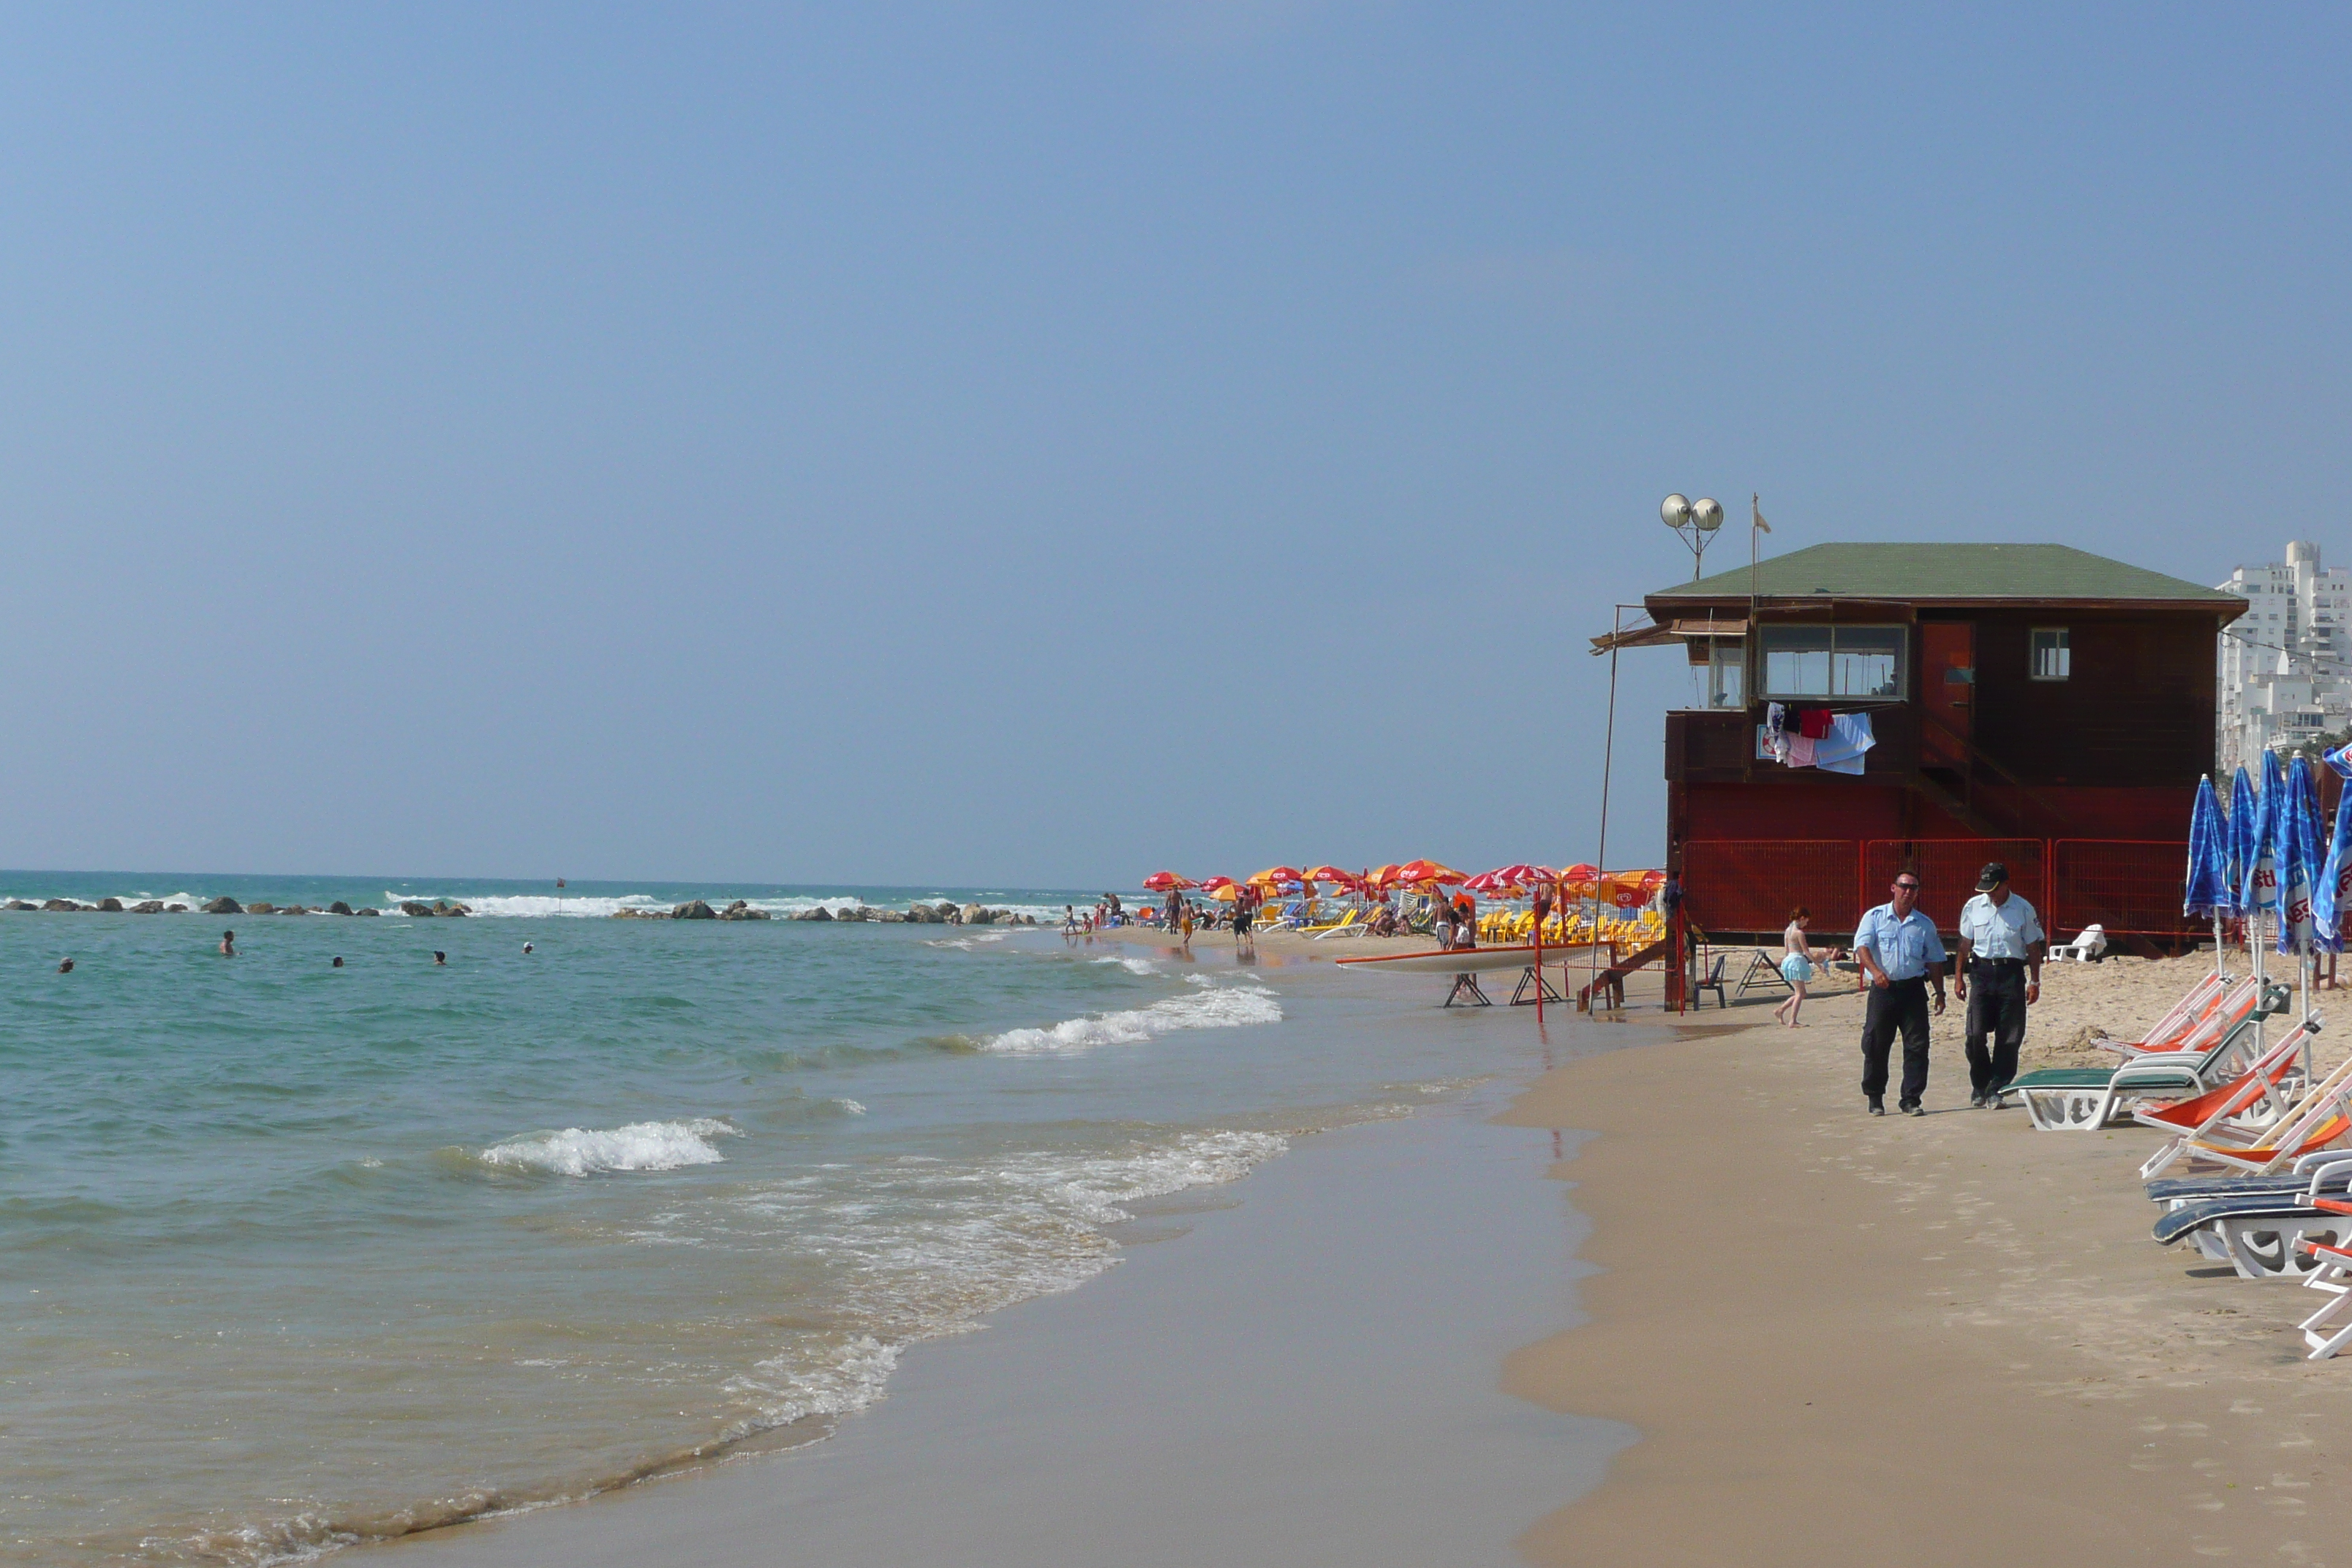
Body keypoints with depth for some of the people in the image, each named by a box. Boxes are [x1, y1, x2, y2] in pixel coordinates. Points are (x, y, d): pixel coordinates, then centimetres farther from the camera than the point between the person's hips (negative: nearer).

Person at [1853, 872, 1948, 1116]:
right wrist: (1876, 971, -26)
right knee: (1876, 1045, 0)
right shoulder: (1875, 917, 5)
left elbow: (1934, 961, 17)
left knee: (1917, 1045, -3)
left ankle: (1911, 1100, 3)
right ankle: (1875, 1099, 13)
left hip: (1913, 988, 2)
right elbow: (1862, 947, -9)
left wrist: (1939, 992, 10)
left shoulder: (1925, 924, 13)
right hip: (1883, 988, -2)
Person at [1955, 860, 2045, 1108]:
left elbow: (2033, 947, 5)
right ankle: (1979, 1087, 10)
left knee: (2009, 1037, -1)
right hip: (1981, 971, 1)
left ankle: (1996, 1089, 6)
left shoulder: (2023, 910, 0)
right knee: (1975, 1034, -6)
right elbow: (1965, 944, 13)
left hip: (2012, 974, -1)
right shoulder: (1973, 907, 5)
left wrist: (2034, 982, 3)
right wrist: (1959, 977, 10)